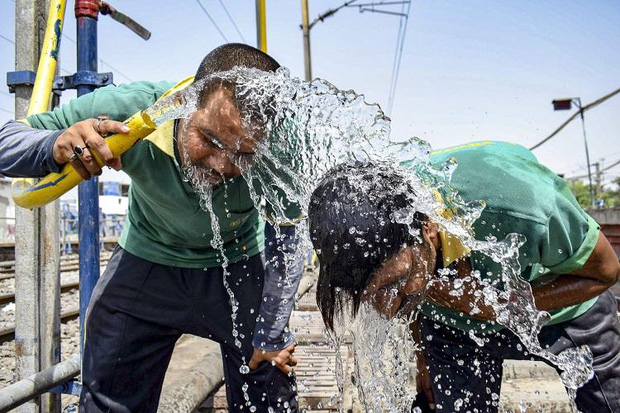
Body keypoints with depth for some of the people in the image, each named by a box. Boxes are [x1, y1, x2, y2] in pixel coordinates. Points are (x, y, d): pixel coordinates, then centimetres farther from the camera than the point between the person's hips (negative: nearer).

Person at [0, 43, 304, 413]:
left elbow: (286, 246, -18)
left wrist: (270, 337, -10)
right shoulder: (129, 109, -32)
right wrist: (55, 147, -45)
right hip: (149, 259, 1)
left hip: (240, 265, 0)